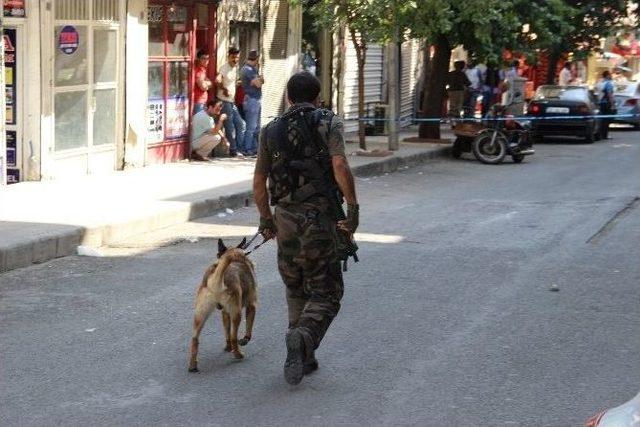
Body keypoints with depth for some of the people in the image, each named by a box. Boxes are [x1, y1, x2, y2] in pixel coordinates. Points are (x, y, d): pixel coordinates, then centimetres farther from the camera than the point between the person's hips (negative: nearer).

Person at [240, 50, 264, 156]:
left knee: (256, 127, 14)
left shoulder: (252, 69, 17)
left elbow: (262, 81, 13)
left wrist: (259, 79, -8)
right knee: (251, 127, -7)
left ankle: (254, 148, 20)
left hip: (257, 100, 10)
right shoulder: (248, 70, -14)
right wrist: (259, 79, 2)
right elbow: (258, 84, -18)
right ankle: (247, 150, -4)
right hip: (251, 100, -10)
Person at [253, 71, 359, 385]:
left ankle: (303, 358, 17)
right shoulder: (328, 123, -1)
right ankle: (303, 338, -24)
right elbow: (340, 166, -15)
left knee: (296, 291, 18)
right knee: (326, 293, 2)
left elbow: (259, 181, 11)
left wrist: (265, 219, 23)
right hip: (320, 218, -4)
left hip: (286, 218, 4)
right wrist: (353, 209, -10)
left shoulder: (271, 131, 10)